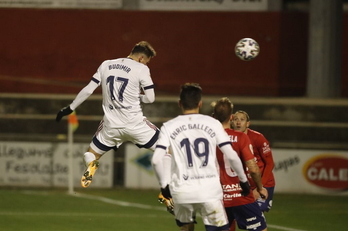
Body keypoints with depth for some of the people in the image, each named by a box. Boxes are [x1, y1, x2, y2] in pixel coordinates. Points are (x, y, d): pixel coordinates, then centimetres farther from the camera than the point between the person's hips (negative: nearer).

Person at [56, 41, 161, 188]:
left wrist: (69, 109, 19)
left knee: (91, 155, 21)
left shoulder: (106, 65, 9)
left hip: (111, 125, 3)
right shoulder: (141, 69, -4)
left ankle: (91, 165, -16)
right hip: (135, 123, -3)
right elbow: (150, 98, -5)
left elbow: (88, 90, 9)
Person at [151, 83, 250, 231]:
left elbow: (156, 160, -7)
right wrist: (243, 180, 12)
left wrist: (164, 184, 7)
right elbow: (232, 156, -2)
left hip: (182, 191, 1)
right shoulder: (213, 124, 2)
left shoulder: (169, 127, 3)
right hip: (210, 191, -1)